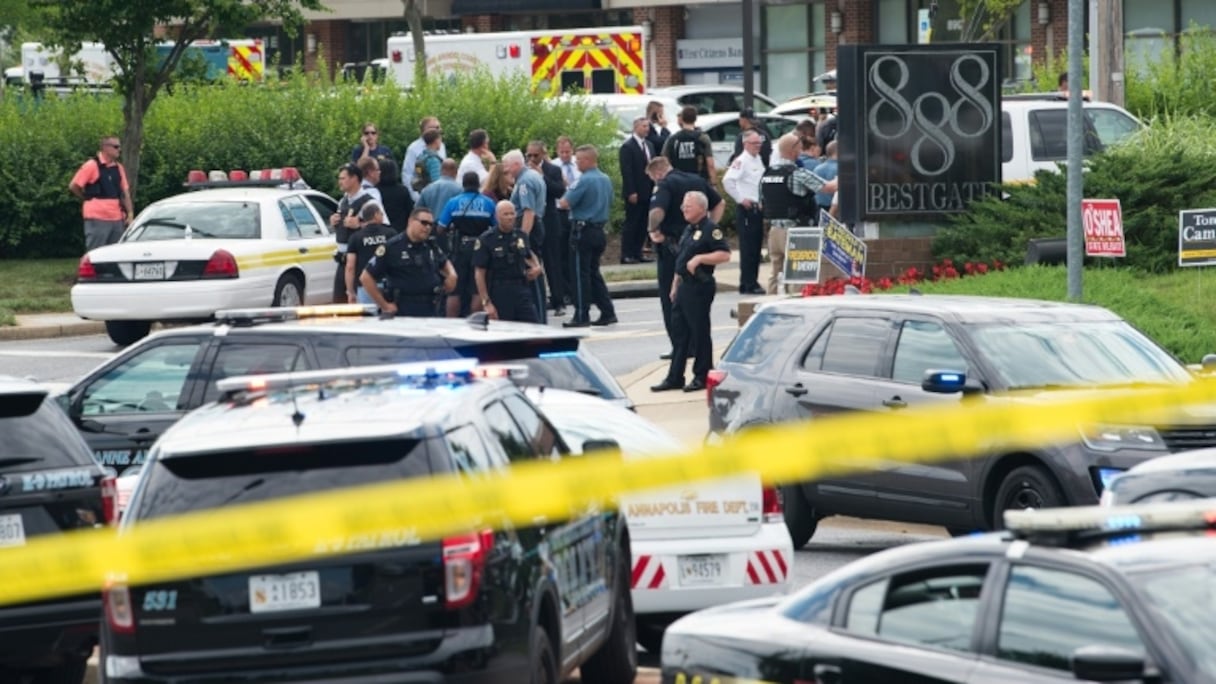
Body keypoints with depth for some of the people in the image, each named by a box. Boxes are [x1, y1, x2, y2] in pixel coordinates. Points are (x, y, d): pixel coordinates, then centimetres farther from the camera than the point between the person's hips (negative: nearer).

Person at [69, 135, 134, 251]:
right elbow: (73, 187, -6)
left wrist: (130, 213, 5)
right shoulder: (91, 166, -7)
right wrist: (88, 198, 5)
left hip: (117, 219, 7)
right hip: (97, 218, -7)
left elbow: (125, 192, 14)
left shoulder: (118, 168, 13)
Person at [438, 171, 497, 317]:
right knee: (478, 292, 3)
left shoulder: (453, 202, -2)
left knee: (454, 292, 6)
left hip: (459, 250, 0)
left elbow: (441, 228, -2)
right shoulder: (488, 203, -1)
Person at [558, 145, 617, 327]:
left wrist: (562, 199, 3)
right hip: (599, 229, 8)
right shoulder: (606, 180, 9)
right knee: (594, 272, 16)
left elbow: (564, 204, -18)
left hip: (583, 231, -8)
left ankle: (582, 316, 0)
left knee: (581, 274, -2)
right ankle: (607, 311, 14)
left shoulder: (585, 181, -17)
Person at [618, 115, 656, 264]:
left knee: (643, 224, 7)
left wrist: (655, 187, 7)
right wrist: (631, 193, -18)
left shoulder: (649, 145, 15)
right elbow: (626, 171, -14)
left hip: (647, 192, 7)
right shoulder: (627, 147, -9)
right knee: (631, 224, -4)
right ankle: (626, 255, -2)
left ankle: (637, 253, 11)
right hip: (634, 194, -7)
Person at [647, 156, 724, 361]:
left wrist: (654, 231, -13)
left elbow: (657, 211, -29)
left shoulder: (665, 185, -12)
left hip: (672, 245, -7)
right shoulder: (698, 180, 11)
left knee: (670, 298, 1)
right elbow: (720, 204, 19)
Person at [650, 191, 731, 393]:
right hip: (684, 286, 9)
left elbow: (725, 254, -19)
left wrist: (700, 258, -23)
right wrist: (675, 285, 21)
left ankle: (702, 377, 6)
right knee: (679, 331, 10)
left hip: (700, 286, -9)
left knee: (700, 332, -2)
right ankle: (674, 378, 14)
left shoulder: (710, 229, -11)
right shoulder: (689, 230, 17)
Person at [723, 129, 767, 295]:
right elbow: (727, 180, -24)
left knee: (756, 248, 11)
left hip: (758, 208, 8)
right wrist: (740, 199, -18)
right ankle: (748, 284, -5)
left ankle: (752, 283, 17)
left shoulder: (758, 160, 15)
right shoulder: (741, 161, -12)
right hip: (746, 210, -8)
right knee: (748, 248, -7)